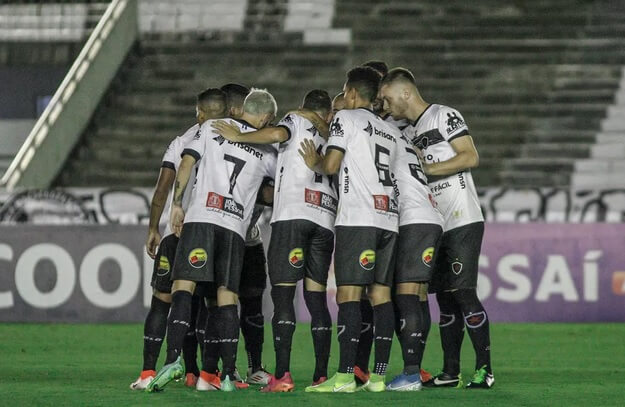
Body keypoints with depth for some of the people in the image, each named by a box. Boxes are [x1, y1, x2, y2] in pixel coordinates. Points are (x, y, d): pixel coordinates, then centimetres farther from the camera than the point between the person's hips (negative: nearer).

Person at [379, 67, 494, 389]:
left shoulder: (445, 116, -4)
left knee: (463, 292, -12)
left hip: (462, 221, -8)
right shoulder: (408, 135, 19)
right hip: (435, 226, 8)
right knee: (445, 299, 7)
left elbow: (471, 157, -14)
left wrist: (426, 168, -14)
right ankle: (450, 372, 10)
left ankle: (484, 369, -11)